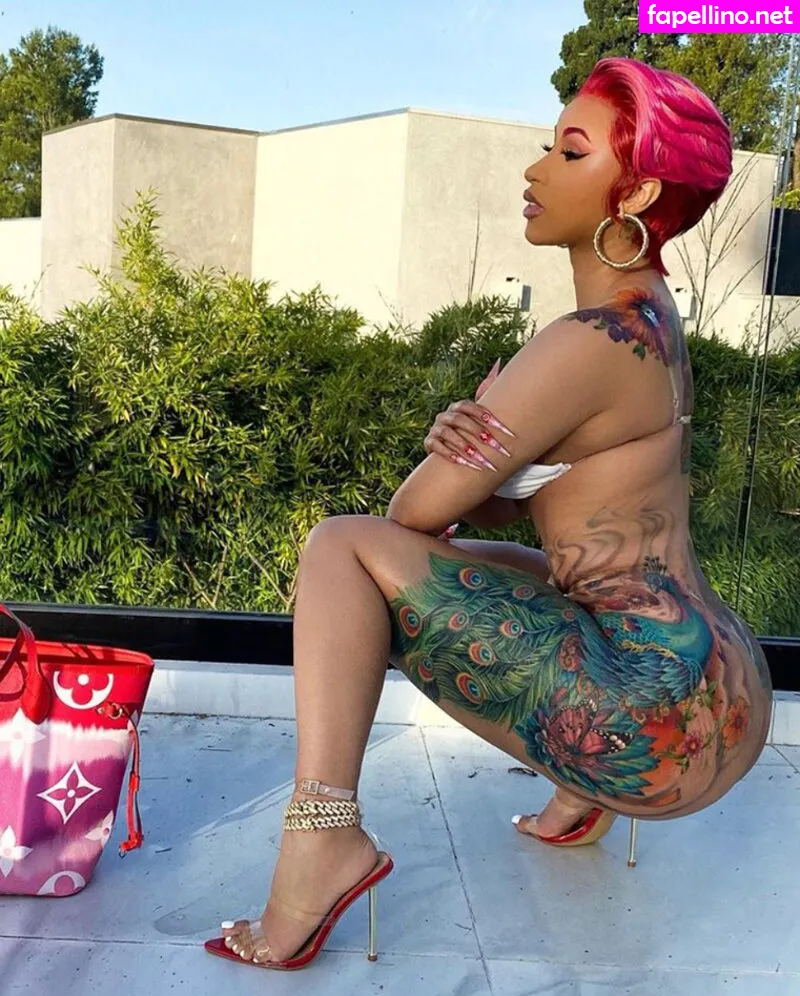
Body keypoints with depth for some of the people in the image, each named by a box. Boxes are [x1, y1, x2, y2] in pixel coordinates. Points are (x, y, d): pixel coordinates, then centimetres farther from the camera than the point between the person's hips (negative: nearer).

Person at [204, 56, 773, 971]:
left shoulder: (593, 344, -18)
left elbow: (416, 511, -14)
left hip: (656, 714, -9)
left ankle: (322, 835, -14)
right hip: (714, 694, 9)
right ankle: (586, 790, 23)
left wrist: (465, 462, 8)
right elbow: (496, 506, 12)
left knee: (341, 547, -8)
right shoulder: (650, 320, 11)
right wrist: (465, 445, -10)